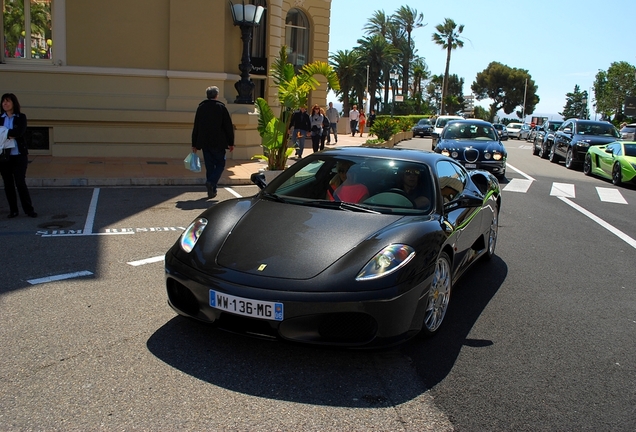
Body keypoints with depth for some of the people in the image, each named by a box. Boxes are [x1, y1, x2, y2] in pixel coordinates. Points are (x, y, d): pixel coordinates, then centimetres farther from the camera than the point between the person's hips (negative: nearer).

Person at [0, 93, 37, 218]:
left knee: (20, 183, -6)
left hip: (19, 155, -3)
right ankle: (13, 210, 16)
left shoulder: (21, 117, 0)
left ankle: (29, 209, 3)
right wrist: (10, 134, -17)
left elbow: (19, 132, -15)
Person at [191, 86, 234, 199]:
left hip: (204, 143, 4)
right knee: (220, 164, 8)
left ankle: (212, 191, 9)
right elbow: (228, 126, -5)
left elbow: (196, 127, 9)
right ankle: (211, 182, -16)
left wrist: (194, 144, 14)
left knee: (209, 166, 9)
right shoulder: (221, 107, -3)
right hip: (218, 143, -3)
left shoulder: (201, 107, 7)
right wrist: (231, 143, 1)